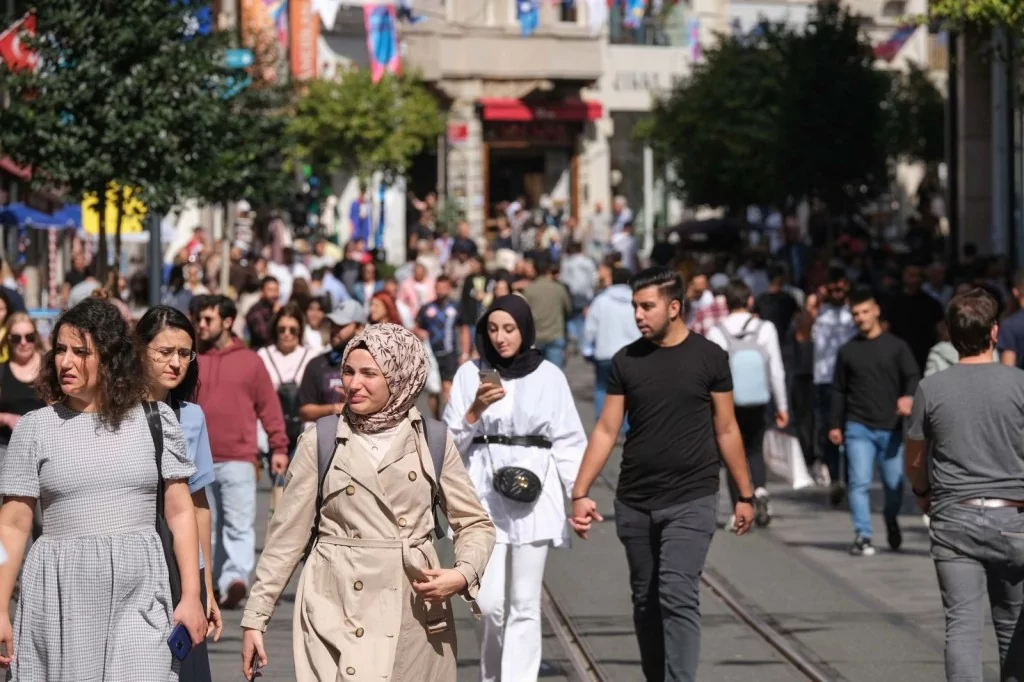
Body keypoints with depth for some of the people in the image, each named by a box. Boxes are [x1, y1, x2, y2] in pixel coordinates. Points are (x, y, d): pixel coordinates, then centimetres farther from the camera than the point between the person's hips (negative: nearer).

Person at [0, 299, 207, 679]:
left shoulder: (155, 421, 4)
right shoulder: (35, 428, 4)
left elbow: (180, 513, 6)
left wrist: (191, 596, 0)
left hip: (138, 593, 0)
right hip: (61, 595, 0)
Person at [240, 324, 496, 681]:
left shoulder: (433, 442, 4)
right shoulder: (319, 443, 1)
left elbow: (475, 523, 11)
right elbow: (286, 536, 4)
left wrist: (464, 574, -9)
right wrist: (255, 617, 1)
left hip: (416, 612, 2)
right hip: (336, 612, -1)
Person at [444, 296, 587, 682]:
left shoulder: (549, 375, 3)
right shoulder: (470, 373, 6)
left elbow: (567, 440, 3)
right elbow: (451, 441, 6)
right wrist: (475, 410, -12)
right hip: (485, 495, 1)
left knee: (524, 604, -1)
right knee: (490, 602, -2)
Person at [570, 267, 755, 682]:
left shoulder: (708, 358, -3)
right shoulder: (626, 361, 4)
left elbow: (726, 430, 3)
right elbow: (606, 430, 4)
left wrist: (745, 495, 4)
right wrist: (579, 493, -4)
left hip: (691, 501, -4)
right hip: (634, 504, 4)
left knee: (678, 597, -15)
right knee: (645, 602, 12)